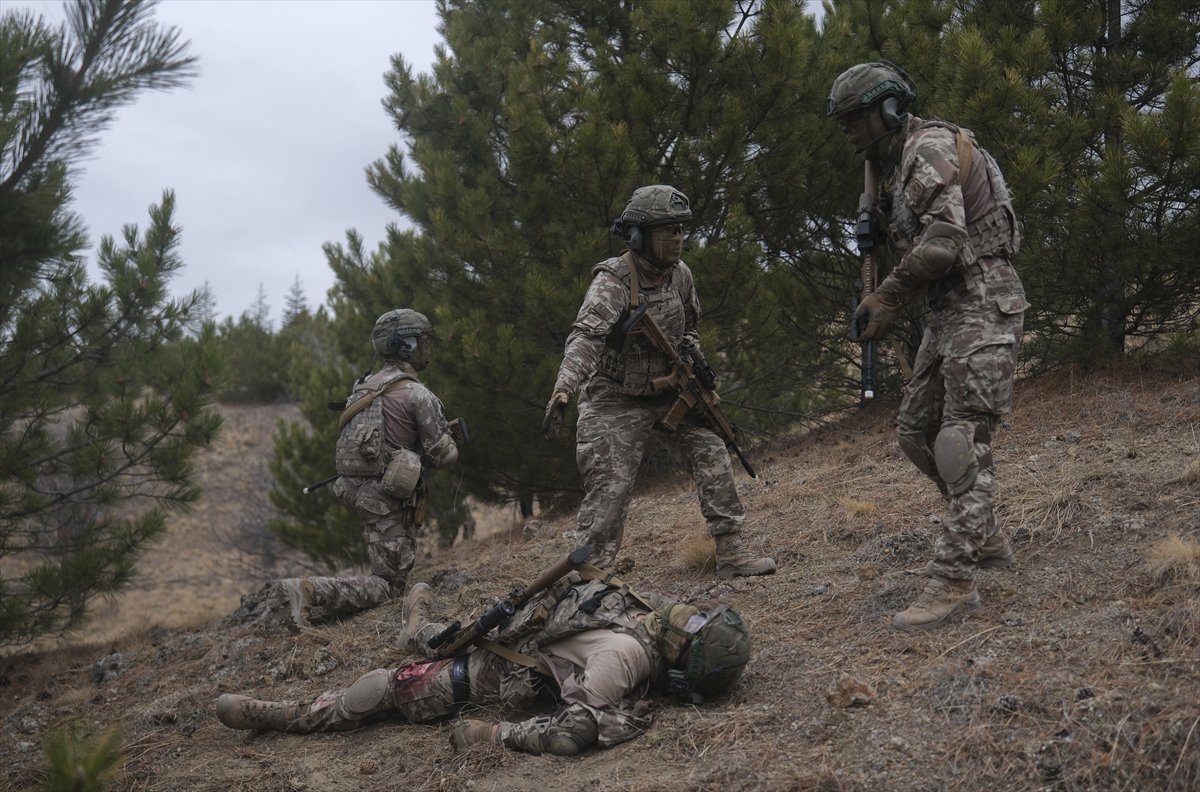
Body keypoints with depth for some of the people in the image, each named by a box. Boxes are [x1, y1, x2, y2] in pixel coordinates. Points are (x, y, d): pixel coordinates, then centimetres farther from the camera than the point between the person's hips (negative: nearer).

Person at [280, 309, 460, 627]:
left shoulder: (364, 387, 11)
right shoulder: (417, 394, -12)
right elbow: (442, 455, -9)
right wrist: (451, 447, 15)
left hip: (353, 488, 8)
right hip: (386, 495, -8)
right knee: (388, 584, -3)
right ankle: (311, 589, -21)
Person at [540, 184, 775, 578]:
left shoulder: (680, 274, 0)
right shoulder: (613, 280, -22)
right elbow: (585, 336, -38)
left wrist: (693, 353, 0)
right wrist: (562, 392, -52)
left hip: (667, 392, 7)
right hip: (617, 401, -6)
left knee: (712, 455, -3)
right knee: (609, 489, -10)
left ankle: (731, 553, 5)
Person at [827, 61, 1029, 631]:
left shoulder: (930, 147, -13)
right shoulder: (899, 165, 18)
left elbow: (943, 242, -25)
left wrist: (888, 296, -15)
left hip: (981, 309, -10)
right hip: (946, 312, 10)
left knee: (962, 443, -12)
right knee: (915, 431, 12)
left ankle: (954, 580, -11)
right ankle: (985, 539, 25)